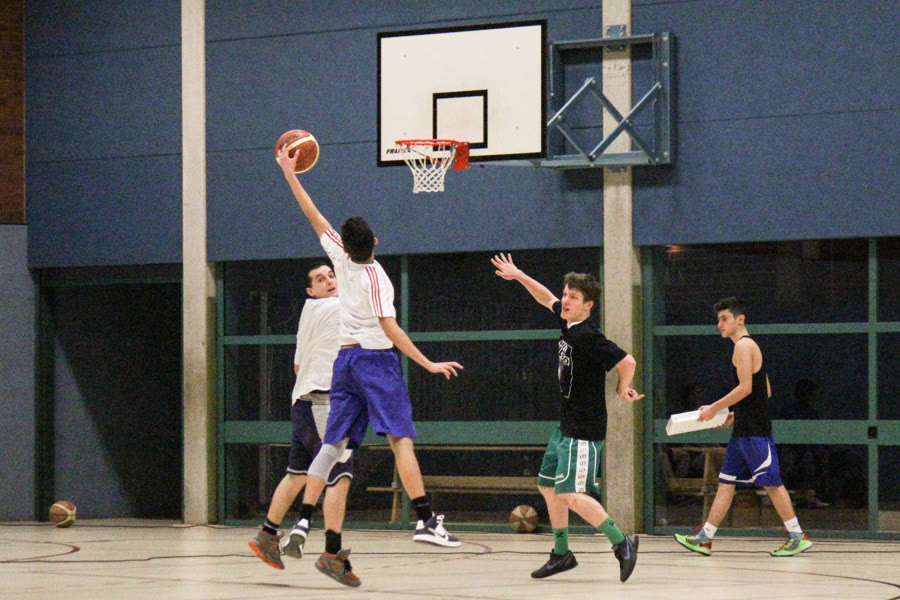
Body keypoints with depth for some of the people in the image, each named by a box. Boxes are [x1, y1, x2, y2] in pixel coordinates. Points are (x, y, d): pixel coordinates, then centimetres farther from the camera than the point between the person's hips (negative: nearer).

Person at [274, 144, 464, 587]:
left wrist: (289, 173, 21)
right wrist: (427, 364, -21)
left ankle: (303, 524, 2)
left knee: (334, 445, 8)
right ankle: (426, 521, -23)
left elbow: (313, 215, 11)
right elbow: (389, 329, -18)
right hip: (376, 358, -6)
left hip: (345, 359, 6)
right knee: (401, 438, -12)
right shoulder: (376, 276, -12)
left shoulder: (341, 259, 2)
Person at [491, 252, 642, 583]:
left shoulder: (589, 337, -21)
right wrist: (519, 276, 25)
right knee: (547, 485, 17)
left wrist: (623, 389, -10)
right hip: (566, 428, 10)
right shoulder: (567, 324, 7)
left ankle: (622, 543, -11)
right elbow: (547, 299, 26)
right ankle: (561, 554, 28)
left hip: (584, 431, -10)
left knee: (569, 495, -17)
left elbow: (627, 361, -25)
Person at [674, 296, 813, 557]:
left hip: (754, 430, -10)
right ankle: (705, 538, 8)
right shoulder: (749, 347, 19)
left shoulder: (743, 345, -10)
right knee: (726, 482, 8)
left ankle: (798, 537, -3)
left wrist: (714, 408, -14)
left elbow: (745, 387, -20)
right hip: (743, 429, 10)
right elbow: (766, 391, 21)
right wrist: (734, 414, 19)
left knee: (771, 482, -7)